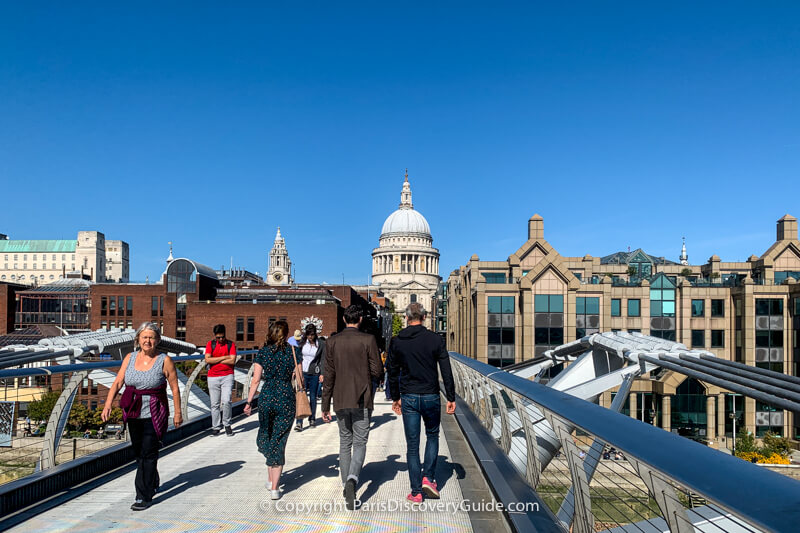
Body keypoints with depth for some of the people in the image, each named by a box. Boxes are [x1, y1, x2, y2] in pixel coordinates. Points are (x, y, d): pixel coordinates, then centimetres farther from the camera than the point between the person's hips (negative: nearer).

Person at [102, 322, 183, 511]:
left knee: (148, 454, -4)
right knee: (138, 453, 17)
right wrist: (108, 405, -13)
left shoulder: (164, 361, -9)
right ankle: (153, 483, 39)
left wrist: (177, 412, -3)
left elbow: (175, 388, -5)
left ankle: (144, 497, 4)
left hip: (153, 415, -5)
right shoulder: (129, 358, 3)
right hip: (133, 414, 5)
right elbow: (117, 382, 0)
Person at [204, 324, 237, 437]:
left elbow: (232, 361, -8)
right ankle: (216, 427, 14)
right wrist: (224, 357, -8)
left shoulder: (231, 344, 3)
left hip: (227, 376, -1)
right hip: (213, 377, 2)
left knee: (226, 401, -13)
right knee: (215, 404, 4)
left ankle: (227, 425, 4)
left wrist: (215, 360, -6)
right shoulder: (210, 344, 6)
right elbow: (207, 360, -8)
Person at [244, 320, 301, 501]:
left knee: (266, 437, 21)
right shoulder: (292, 351, -2)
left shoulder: (262, 353, 0)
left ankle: (271, 479, 27)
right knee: (279, 441, 6)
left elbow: (256, 379, -2)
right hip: (286, 399, -1)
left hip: (266, 398, 1)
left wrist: (249, 401, 4)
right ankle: (274, 487, 4)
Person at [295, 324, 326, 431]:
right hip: (302, 372, 0)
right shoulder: (302, 342, 4)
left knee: (313, 397, 8)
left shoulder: (321, 344, -1)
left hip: (314, 374, 0)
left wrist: (322, 373, -8)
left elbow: (323, 360, 1)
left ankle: (312, 419, 24)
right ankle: (299, 422, -11)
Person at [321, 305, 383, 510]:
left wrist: (325, 405, 5)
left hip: (341, 400, 3)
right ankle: (352, 479, -19)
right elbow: (377, 372, -9)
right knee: (360, 443, 4)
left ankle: (347, 486, 21)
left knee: (345, 443, 16)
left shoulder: (333, 341, 0)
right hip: (362, 400, -3)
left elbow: (329, 375, 0)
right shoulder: (368, 340, -8)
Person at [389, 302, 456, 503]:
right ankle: (428, 477, 9)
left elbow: (393, 372, 6)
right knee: (432, 436, 21)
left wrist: (395, 398, 17)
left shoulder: (397, 342, 0)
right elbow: (446, 371, -5)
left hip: (408, 398, 1)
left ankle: (416, 491, 11)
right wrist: (451, 398, 2)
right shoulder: (435, 339, -5)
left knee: (412, 444, 8)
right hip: (431, 397, -1)